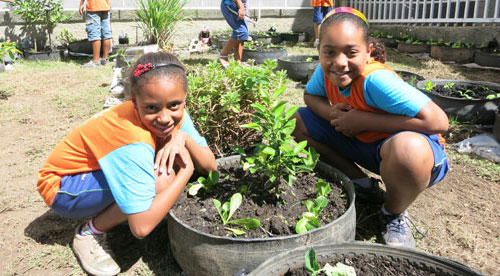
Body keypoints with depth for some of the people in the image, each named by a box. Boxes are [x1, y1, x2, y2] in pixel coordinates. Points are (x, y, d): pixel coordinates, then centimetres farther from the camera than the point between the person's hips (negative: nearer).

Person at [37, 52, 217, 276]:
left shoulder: (174, 113, -14)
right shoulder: (133, 138, -36)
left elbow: (210, 166, -12)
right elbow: (141, 227, -38)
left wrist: (182, 137, -31)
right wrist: (186, 170, -31)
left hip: (95, 173, 7)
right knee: (161, 180, -30)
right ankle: (90, 233, -6)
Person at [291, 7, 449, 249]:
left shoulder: (376, 80, -32)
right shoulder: (325, 70, -13)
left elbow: (438, 121, -35)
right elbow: (310, 96, 7)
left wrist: (364, 120, -29)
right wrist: (331, 113, -17)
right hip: (366, 144, 7)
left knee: (407, 149, -43)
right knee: (298, 122, -2)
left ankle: (394, 215, -7)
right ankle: (361, 184, 8)